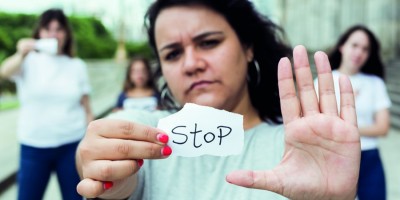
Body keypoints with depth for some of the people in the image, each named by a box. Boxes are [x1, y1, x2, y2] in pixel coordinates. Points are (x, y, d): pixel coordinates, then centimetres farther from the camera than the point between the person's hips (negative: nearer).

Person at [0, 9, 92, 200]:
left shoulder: (77, 65, 4)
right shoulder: (29, 60, -1)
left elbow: (86, 110, 7)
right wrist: (21, 54, -44)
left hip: (72, 145, 1)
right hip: (34, 147, -1)